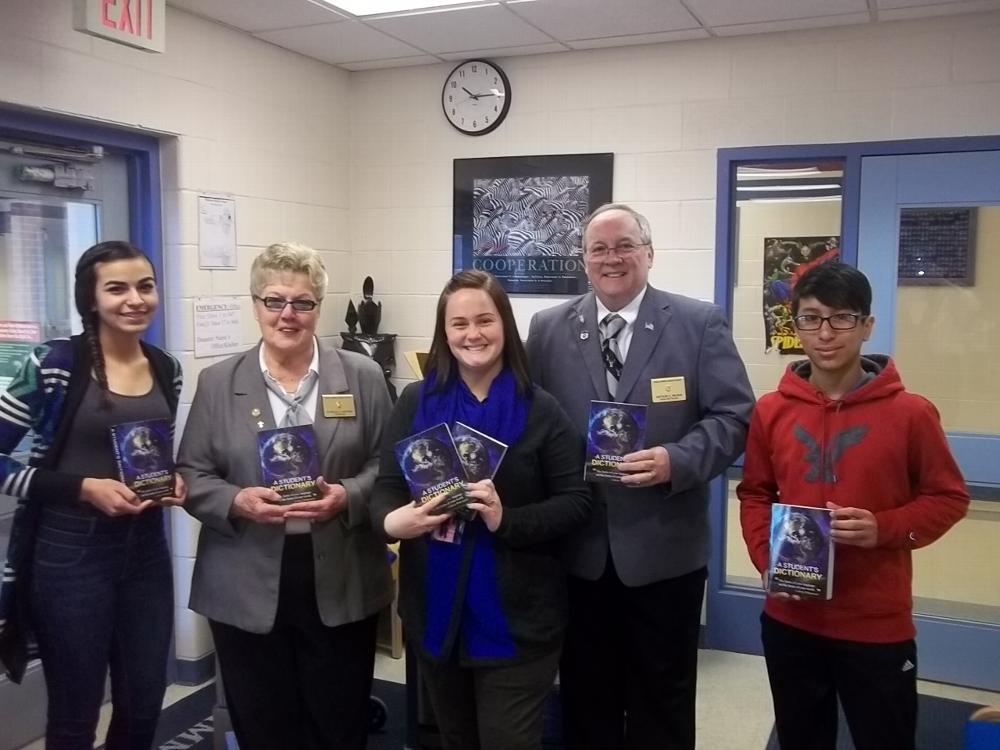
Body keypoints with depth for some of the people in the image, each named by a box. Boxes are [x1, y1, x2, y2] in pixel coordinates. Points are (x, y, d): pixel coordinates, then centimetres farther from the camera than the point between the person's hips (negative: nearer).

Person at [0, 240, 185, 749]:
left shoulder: (166, 369, 5)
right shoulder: (55, 363, -12)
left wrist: (173, 482, -2)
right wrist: (82, 487, -20)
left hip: (146, 551, 5)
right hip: (70, 554, -5)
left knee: (144, 707, 16)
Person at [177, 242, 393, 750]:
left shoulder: (362, 376, 2)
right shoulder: (218, 382, 3)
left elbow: (389, 465, 3)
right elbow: (191, 476, 3)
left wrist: (347, 496, -16)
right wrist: (237, 501, -17)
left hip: (340, 588, 0)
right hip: (246, 591, 0)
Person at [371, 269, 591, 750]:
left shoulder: (540, 410, -6)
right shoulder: (416, 402, 0)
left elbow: (576, 502, -7)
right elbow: (386, 488, 0)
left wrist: (507, 520, -23)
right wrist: (391, 521, -23)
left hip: (516, 618, -3)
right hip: (435, 610, 3)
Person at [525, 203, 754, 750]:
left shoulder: (701, 324, -3)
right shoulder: (548, 329, 4)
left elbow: (734, 417, -7)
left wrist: (676, 460, -22)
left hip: (664, 548, -2)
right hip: (576, 548, 2)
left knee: (662, 697, 14)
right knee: (585, 693, 18)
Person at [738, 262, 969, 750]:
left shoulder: (910, 412, -9)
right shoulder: (771, 411, -1)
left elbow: (949, 497, -1)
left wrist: (885, 528, -18)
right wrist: (767, 560, -7)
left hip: (878, 627, -2)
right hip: (790, 622, 3)